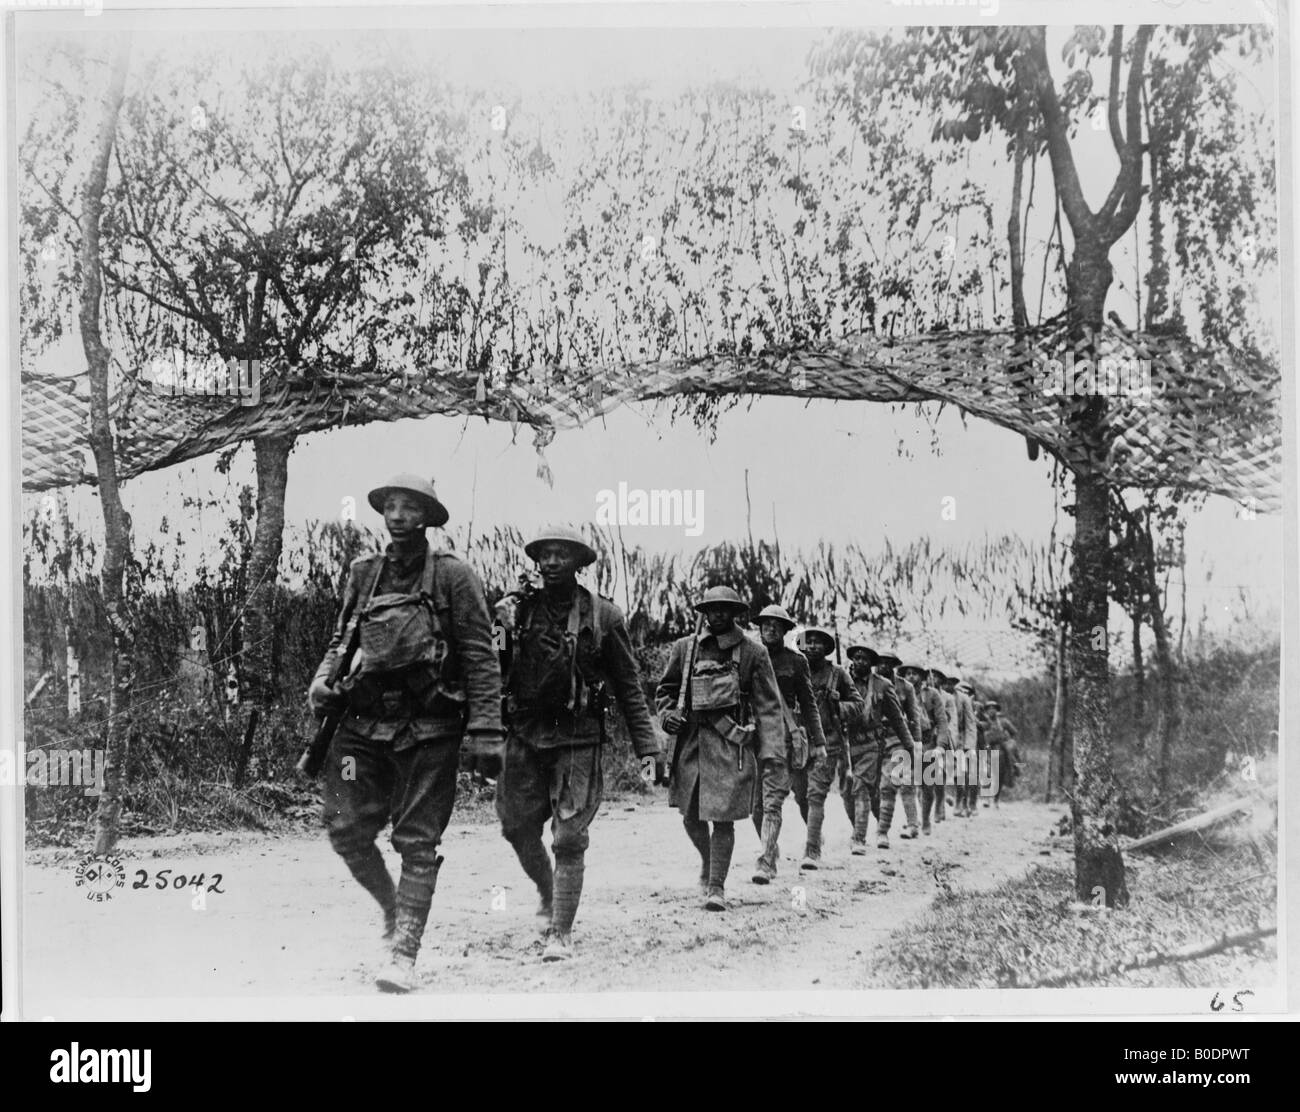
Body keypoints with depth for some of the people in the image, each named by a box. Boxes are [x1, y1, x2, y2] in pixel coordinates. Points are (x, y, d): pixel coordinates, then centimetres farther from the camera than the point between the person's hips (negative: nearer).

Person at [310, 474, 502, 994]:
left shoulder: (452, 576, -2)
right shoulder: (363, 574, 11)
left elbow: (480, 656, -5)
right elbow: (341, 639, 21)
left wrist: (485, 729, -12)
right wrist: (323, 680, 0)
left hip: (428, 731, -4)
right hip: (365, 723, 4)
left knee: (417, 843, -1)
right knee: (346, 828, 2)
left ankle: (403, 953, 5)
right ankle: (392, 906, 28)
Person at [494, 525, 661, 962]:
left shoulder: (603, 616, -1)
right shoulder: (518, 611, 3)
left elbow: (628, 685, 1)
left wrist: (646, 746, -2)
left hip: (577, 739, -3)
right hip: (524, 734, 3)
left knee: (569, 839, -4)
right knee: (517, 827, 10)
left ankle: (561, 933, 6)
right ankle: (547, 894, 37)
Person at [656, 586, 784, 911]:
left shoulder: (753, 652, 2)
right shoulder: (684, 648, 9)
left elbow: (768, 704, 1)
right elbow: (665, 689, 18)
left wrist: (770, 749, -8)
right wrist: (668, 714, -3)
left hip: (732, 743, -3)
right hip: (691, 741, 3)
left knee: (722, 817, -5)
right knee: (690, 815, 8)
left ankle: (716, 886, 7)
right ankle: (708, 860, 37)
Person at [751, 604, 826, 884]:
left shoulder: (795, 660, 5)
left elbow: (808, 703, 8)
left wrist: (818, 741, 4)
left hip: (784, 736, -3)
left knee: (772, 800, -13)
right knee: (757, 803, 4)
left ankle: (765, 863, -16)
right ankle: (771, 856, 22)